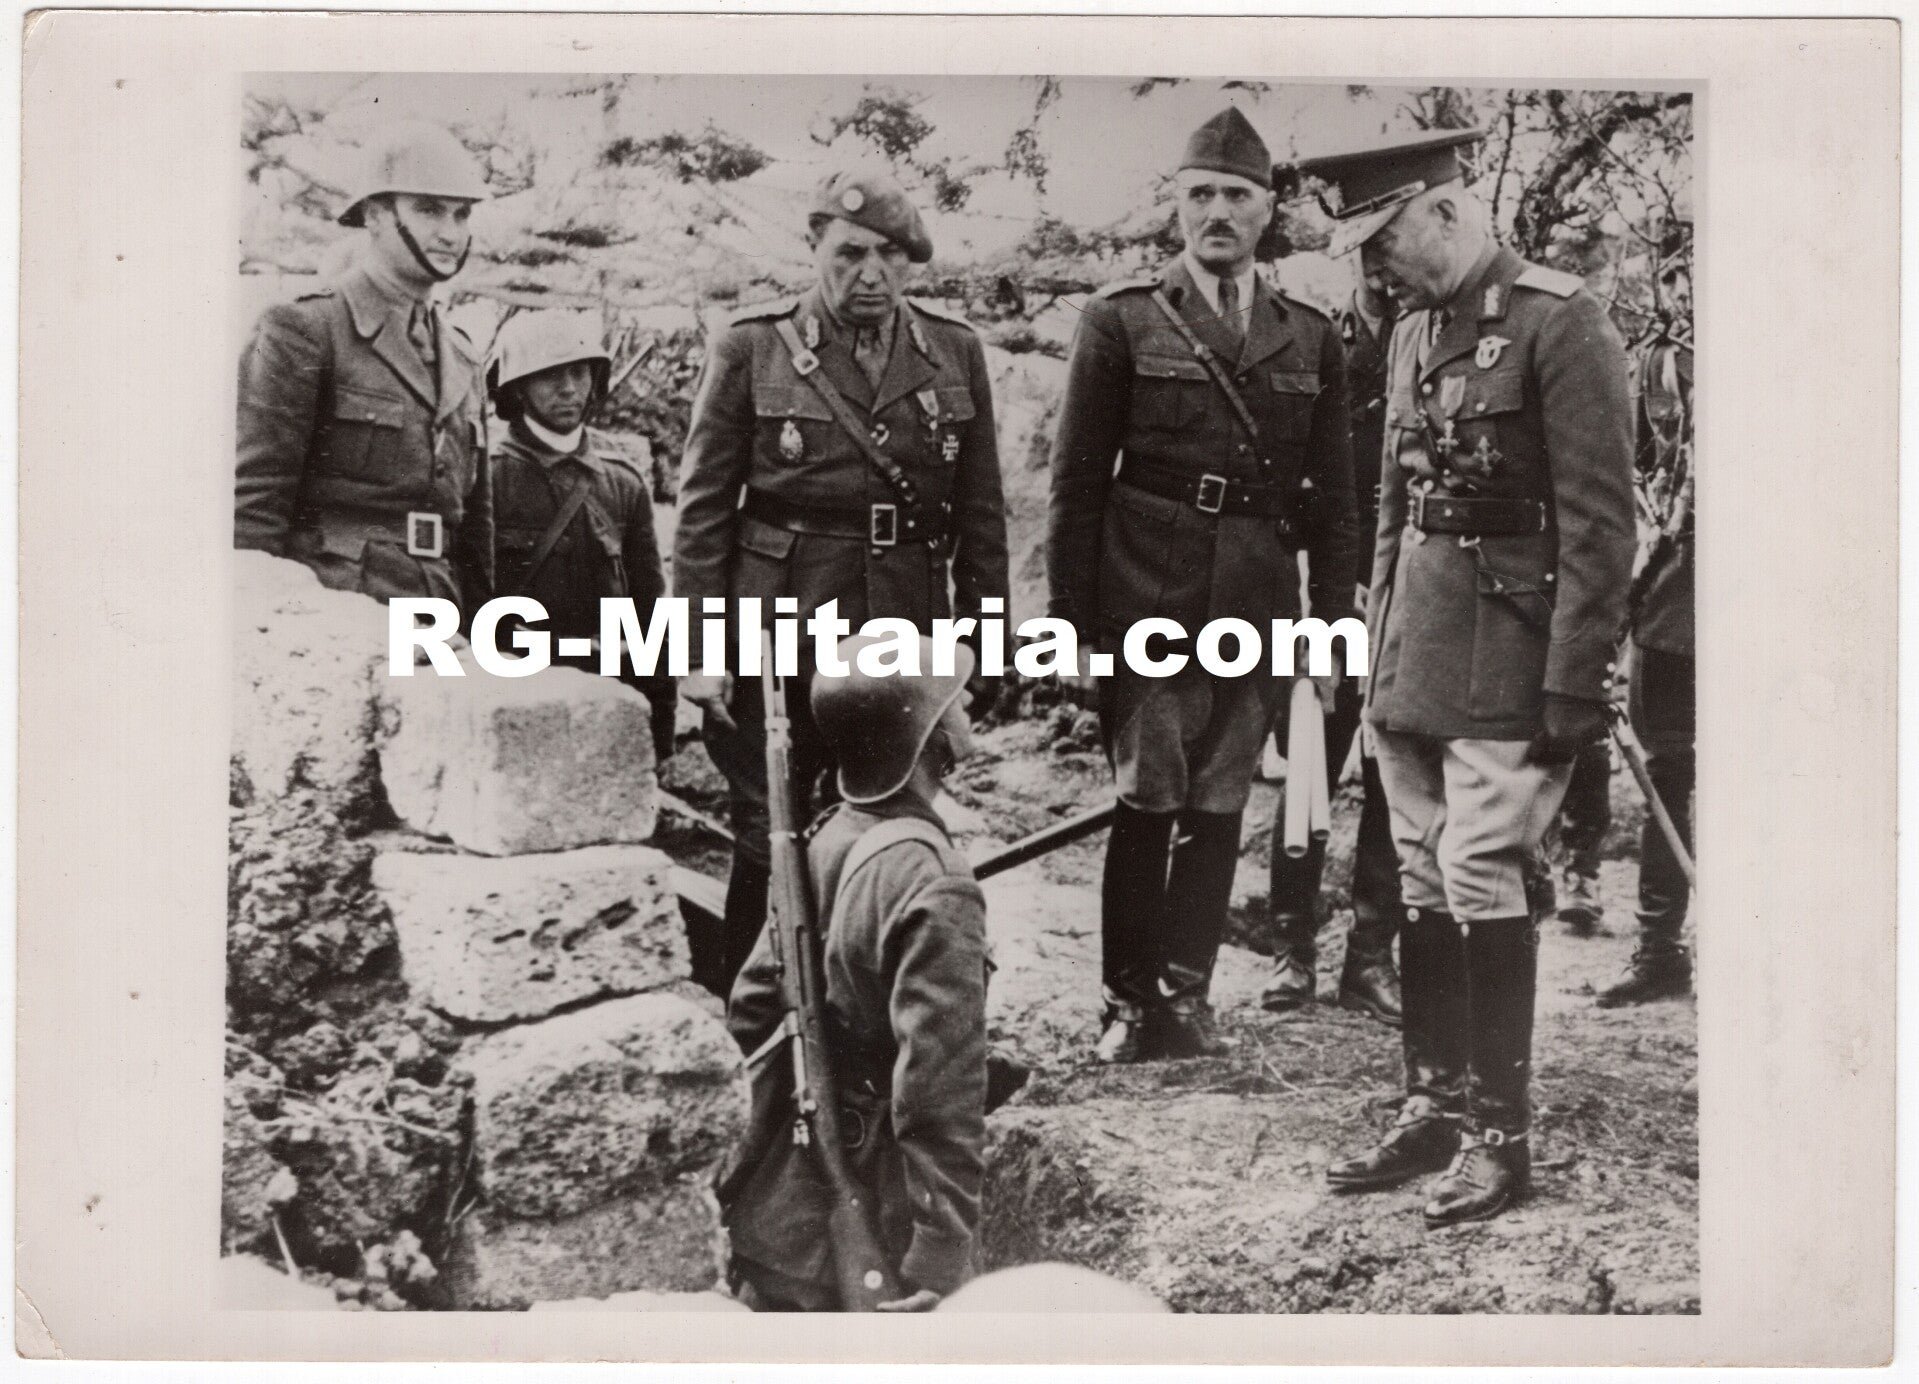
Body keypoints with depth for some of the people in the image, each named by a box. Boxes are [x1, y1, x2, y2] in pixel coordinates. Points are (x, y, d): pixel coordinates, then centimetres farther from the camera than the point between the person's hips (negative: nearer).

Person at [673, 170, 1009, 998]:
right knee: (768, 845, 6)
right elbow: (703, 507, -1)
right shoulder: (751, 350, -1)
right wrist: (699, 650, -6)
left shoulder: (955, 354, 7)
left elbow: (981, 512, 9)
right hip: (777, 643, -2)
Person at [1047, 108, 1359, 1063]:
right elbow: (1076, 483, 0)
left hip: (1256, 616, 3)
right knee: (1146, 807, 0)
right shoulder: (1121, 321, 2)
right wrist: (1073, 627, -4)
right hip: (1145, 609, -3)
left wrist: (1333, 628, 8)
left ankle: (1186, 994, 17)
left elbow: (1330, 501, 13)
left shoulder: (1311, 341, 11)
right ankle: (1129, 1003, 11)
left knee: (1217, 813, 6)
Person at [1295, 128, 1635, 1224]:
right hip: (1413, 664, 7)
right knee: (1424, 886, 11)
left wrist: (1573, 686, -16)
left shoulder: (1560, 323, -11)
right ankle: (1436, 1111, 22)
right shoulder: (1415, 331, 13)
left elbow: (1601, 523, -14)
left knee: (1481, 882, -6)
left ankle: (1501, 1135, 7)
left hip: (1509, 661, -7)